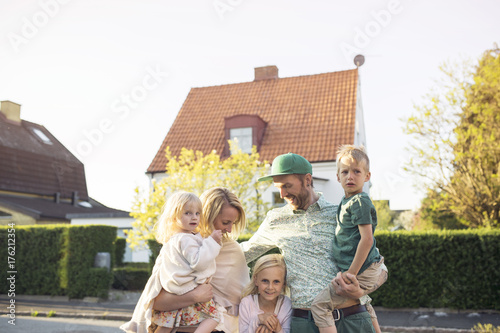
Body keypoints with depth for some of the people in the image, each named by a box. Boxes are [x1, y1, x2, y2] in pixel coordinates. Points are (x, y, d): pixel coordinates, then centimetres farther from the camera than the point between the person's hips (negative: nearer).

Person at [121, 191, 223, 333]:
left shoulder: (171, 239, 12)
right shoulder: (186, 240, -18)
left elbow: (160, 262, 23)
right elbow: (198, 262, -25)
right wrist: (211, 242, -22)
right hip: (189, 292, -9)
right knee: (214, 316, 0)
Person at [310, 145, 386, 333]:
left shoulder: (359, 201, -16)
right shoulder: (346, 201, 13)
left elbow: (367, 239, -22)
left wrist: (351, 273, -21)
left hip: (363, 273, -10)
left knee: (319, 305, -10)